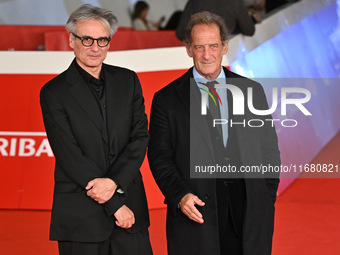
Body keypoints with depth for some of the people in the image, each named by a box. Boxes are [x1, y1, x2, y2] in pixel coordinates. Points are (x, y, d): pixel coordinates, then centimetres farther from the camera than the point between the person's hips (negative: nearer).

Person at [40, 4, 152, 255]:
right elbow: (69, 157, -9)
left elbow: (140, 136, 3)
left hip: (130, 209, 3)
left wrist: (114, 181, -14)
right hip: (80, 217, -3)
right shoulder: (54, 92, -3)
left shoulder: (128, 80, 9)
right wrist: (115, 205, -11)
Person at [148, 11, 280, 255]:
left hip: (250, 210, 2)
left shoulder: (252, 91, 11)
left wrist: (267, 199, 3)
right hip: (195, 213, -1)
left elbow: (269, 150, 12)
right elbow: (160, 158, 1)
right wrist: (180, 196, -14)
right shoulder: (166, 99, 5)